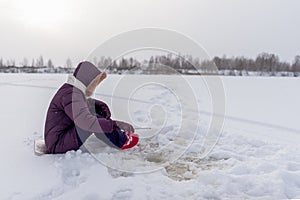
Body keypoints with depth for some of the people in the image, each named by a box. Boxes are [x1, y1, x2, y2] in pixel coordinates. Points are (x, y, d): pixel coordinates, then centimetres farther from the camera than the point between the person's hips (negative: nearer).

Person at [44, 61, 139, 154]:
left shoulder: (70, 88, 5)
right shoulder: (71, 94, -24)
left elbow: (87, 101, 20)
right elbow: (87, 122, -37)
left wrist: (102, 105, -1)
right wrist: (115, 124, -35)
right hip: (58, 145, -10)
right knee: (95, 119, -26)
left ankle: (120, 134, 7)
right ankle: (122, 142, -7)